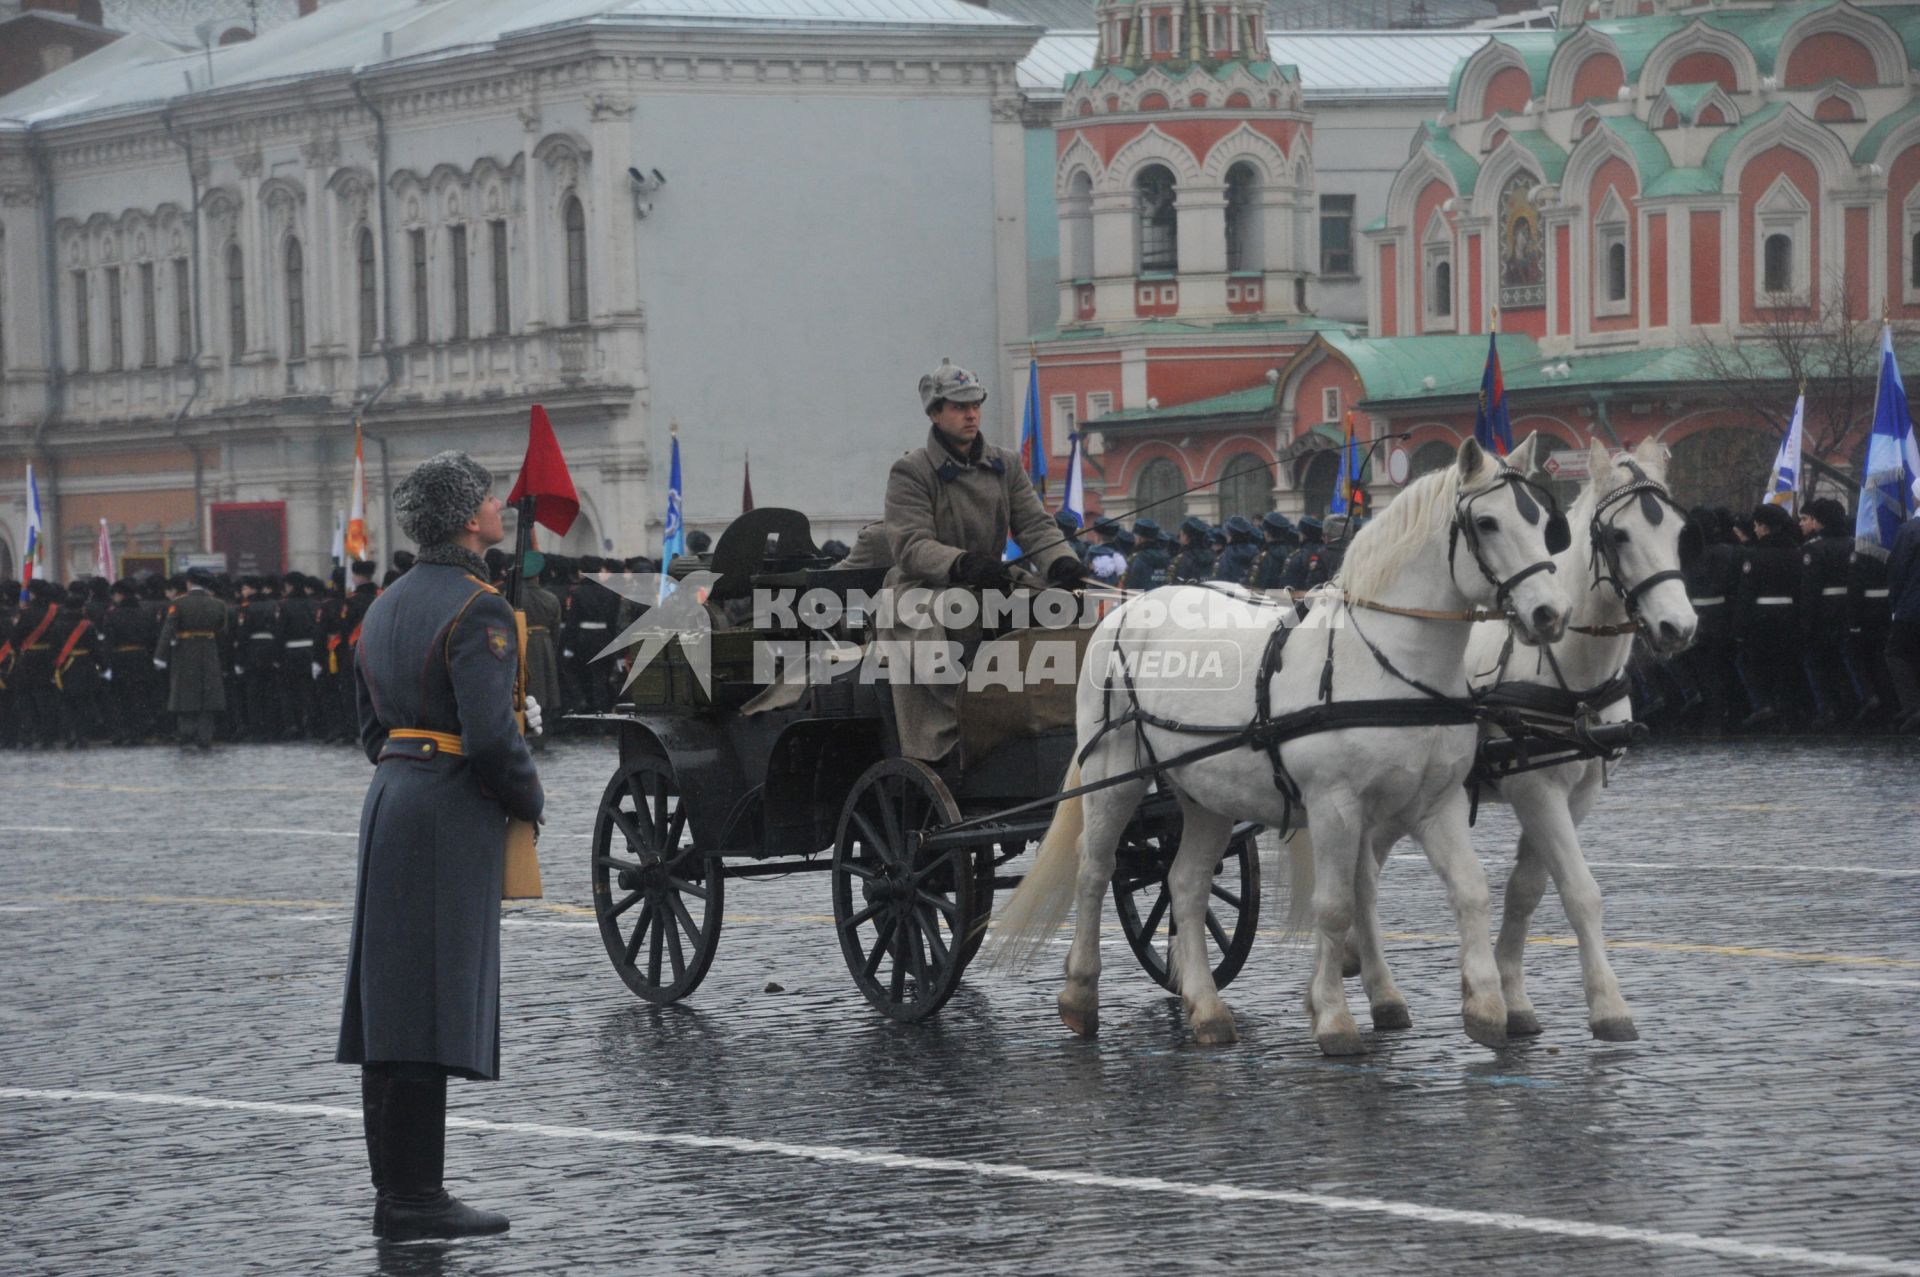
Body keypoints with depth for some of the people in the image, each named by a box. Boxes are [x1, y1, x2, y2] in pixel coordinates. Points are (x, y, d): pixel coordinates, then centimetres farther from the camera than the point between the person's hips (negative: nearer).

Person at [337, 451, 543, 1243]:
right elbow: (490, 733, -22)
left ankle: (397, 1192, 15)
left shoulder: (386, 607, 13)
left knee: (390, 1002, 10)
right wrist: (530, 800, -7)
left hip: (391, 800, 9)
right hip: (452, 818, -9)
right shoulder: (477, 610, -15)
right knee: (433, 1006, -7)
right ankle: (415, 1201, -7)